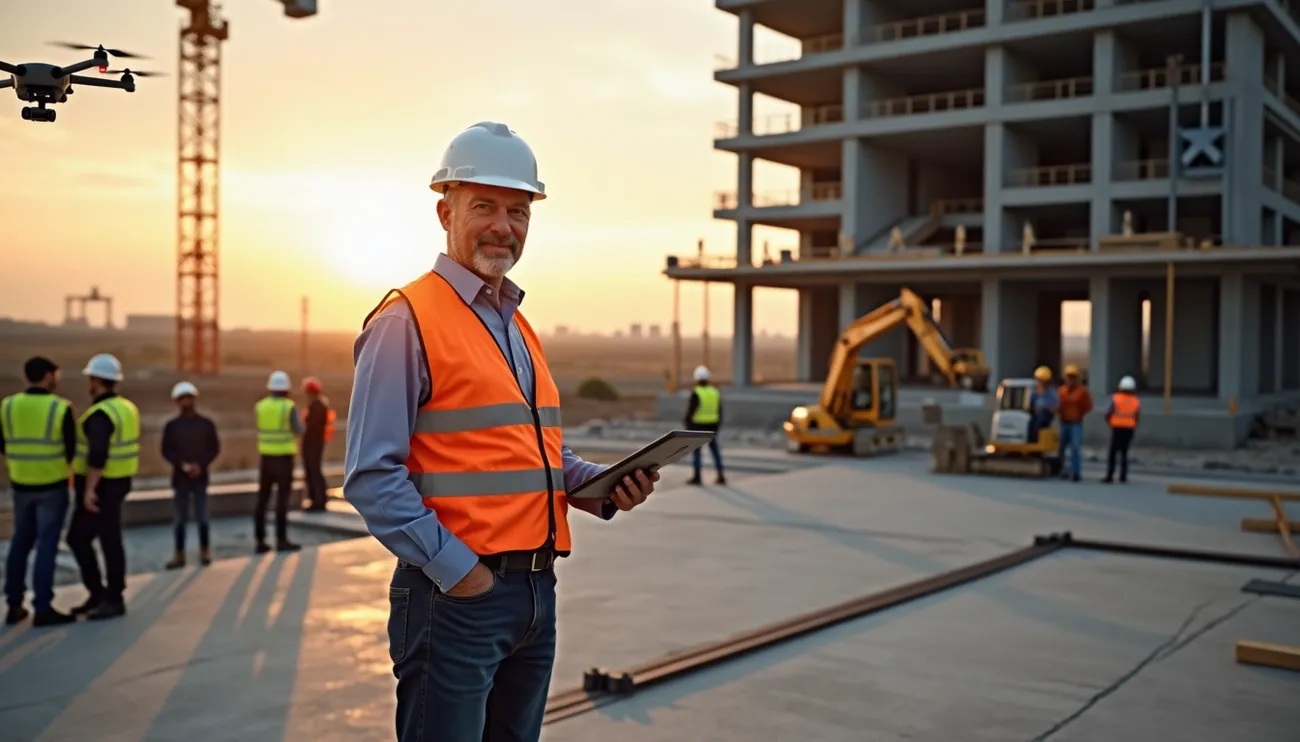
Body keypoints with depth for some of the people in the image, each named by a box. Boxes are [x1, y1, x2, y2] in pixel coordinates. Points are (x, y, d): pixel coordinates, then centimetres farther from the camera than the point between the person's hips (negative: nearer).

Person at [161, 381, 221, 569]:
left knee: (202, 517, 2)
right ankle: (179, 555, 8)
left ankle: (205, 552, 12)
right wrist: (182, 465, -15)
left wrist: (200, 465, -13)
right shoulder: (171, 426, 4)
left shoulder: (206, 424, 4)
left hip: (200, 476, -1)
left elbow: (215, 448, 1)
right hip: (179, 477, 1)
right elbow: (166, 451, 0)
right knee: (179, 518, 3)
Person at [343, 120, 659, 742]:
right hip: (455, 594, -8)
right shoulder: (407, 321, -9)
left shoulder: (518, 327, 16)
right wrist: (456, 569, -19)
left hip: (536, 594, 8)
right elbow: (371, 477, -16)